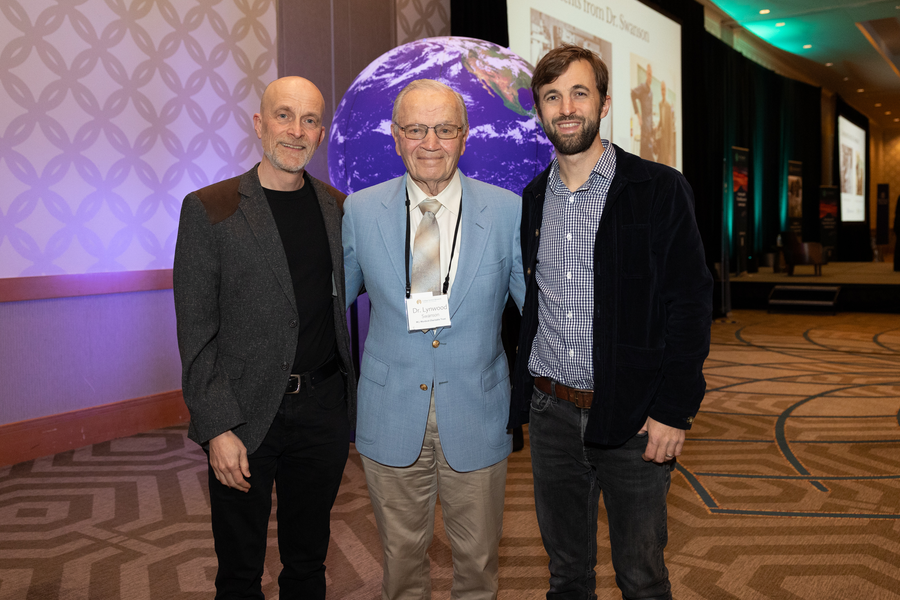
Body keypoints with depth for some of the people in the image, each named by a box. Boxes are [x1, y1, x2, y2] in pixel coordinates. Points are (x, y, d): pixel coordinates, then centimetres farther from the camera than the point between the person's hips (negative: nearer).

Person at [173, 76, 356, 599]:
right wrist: (217, 428, -12)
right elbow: (196, 331, -7)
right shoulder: (209, 209, -5)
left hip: (325, 408, 3)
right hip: (245, 416, -3)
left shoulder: (341, 208, 6)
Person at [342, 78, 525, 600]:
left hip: (477, 418, 0)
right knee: (402, 554, 19)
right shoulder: (359, 211, -4)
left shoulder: (509, 211, -7)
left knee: (478, 556, 18)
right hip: (391, 417, 1)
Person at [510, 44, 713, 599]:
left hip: (633, 419, -3)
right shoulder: (531, 199, 8)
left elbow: (690, 303, -9)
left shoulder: (660, 190, -6)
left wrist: (675, 410, -14)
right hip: (550, 413, 4)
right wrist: (521, 393, 6)